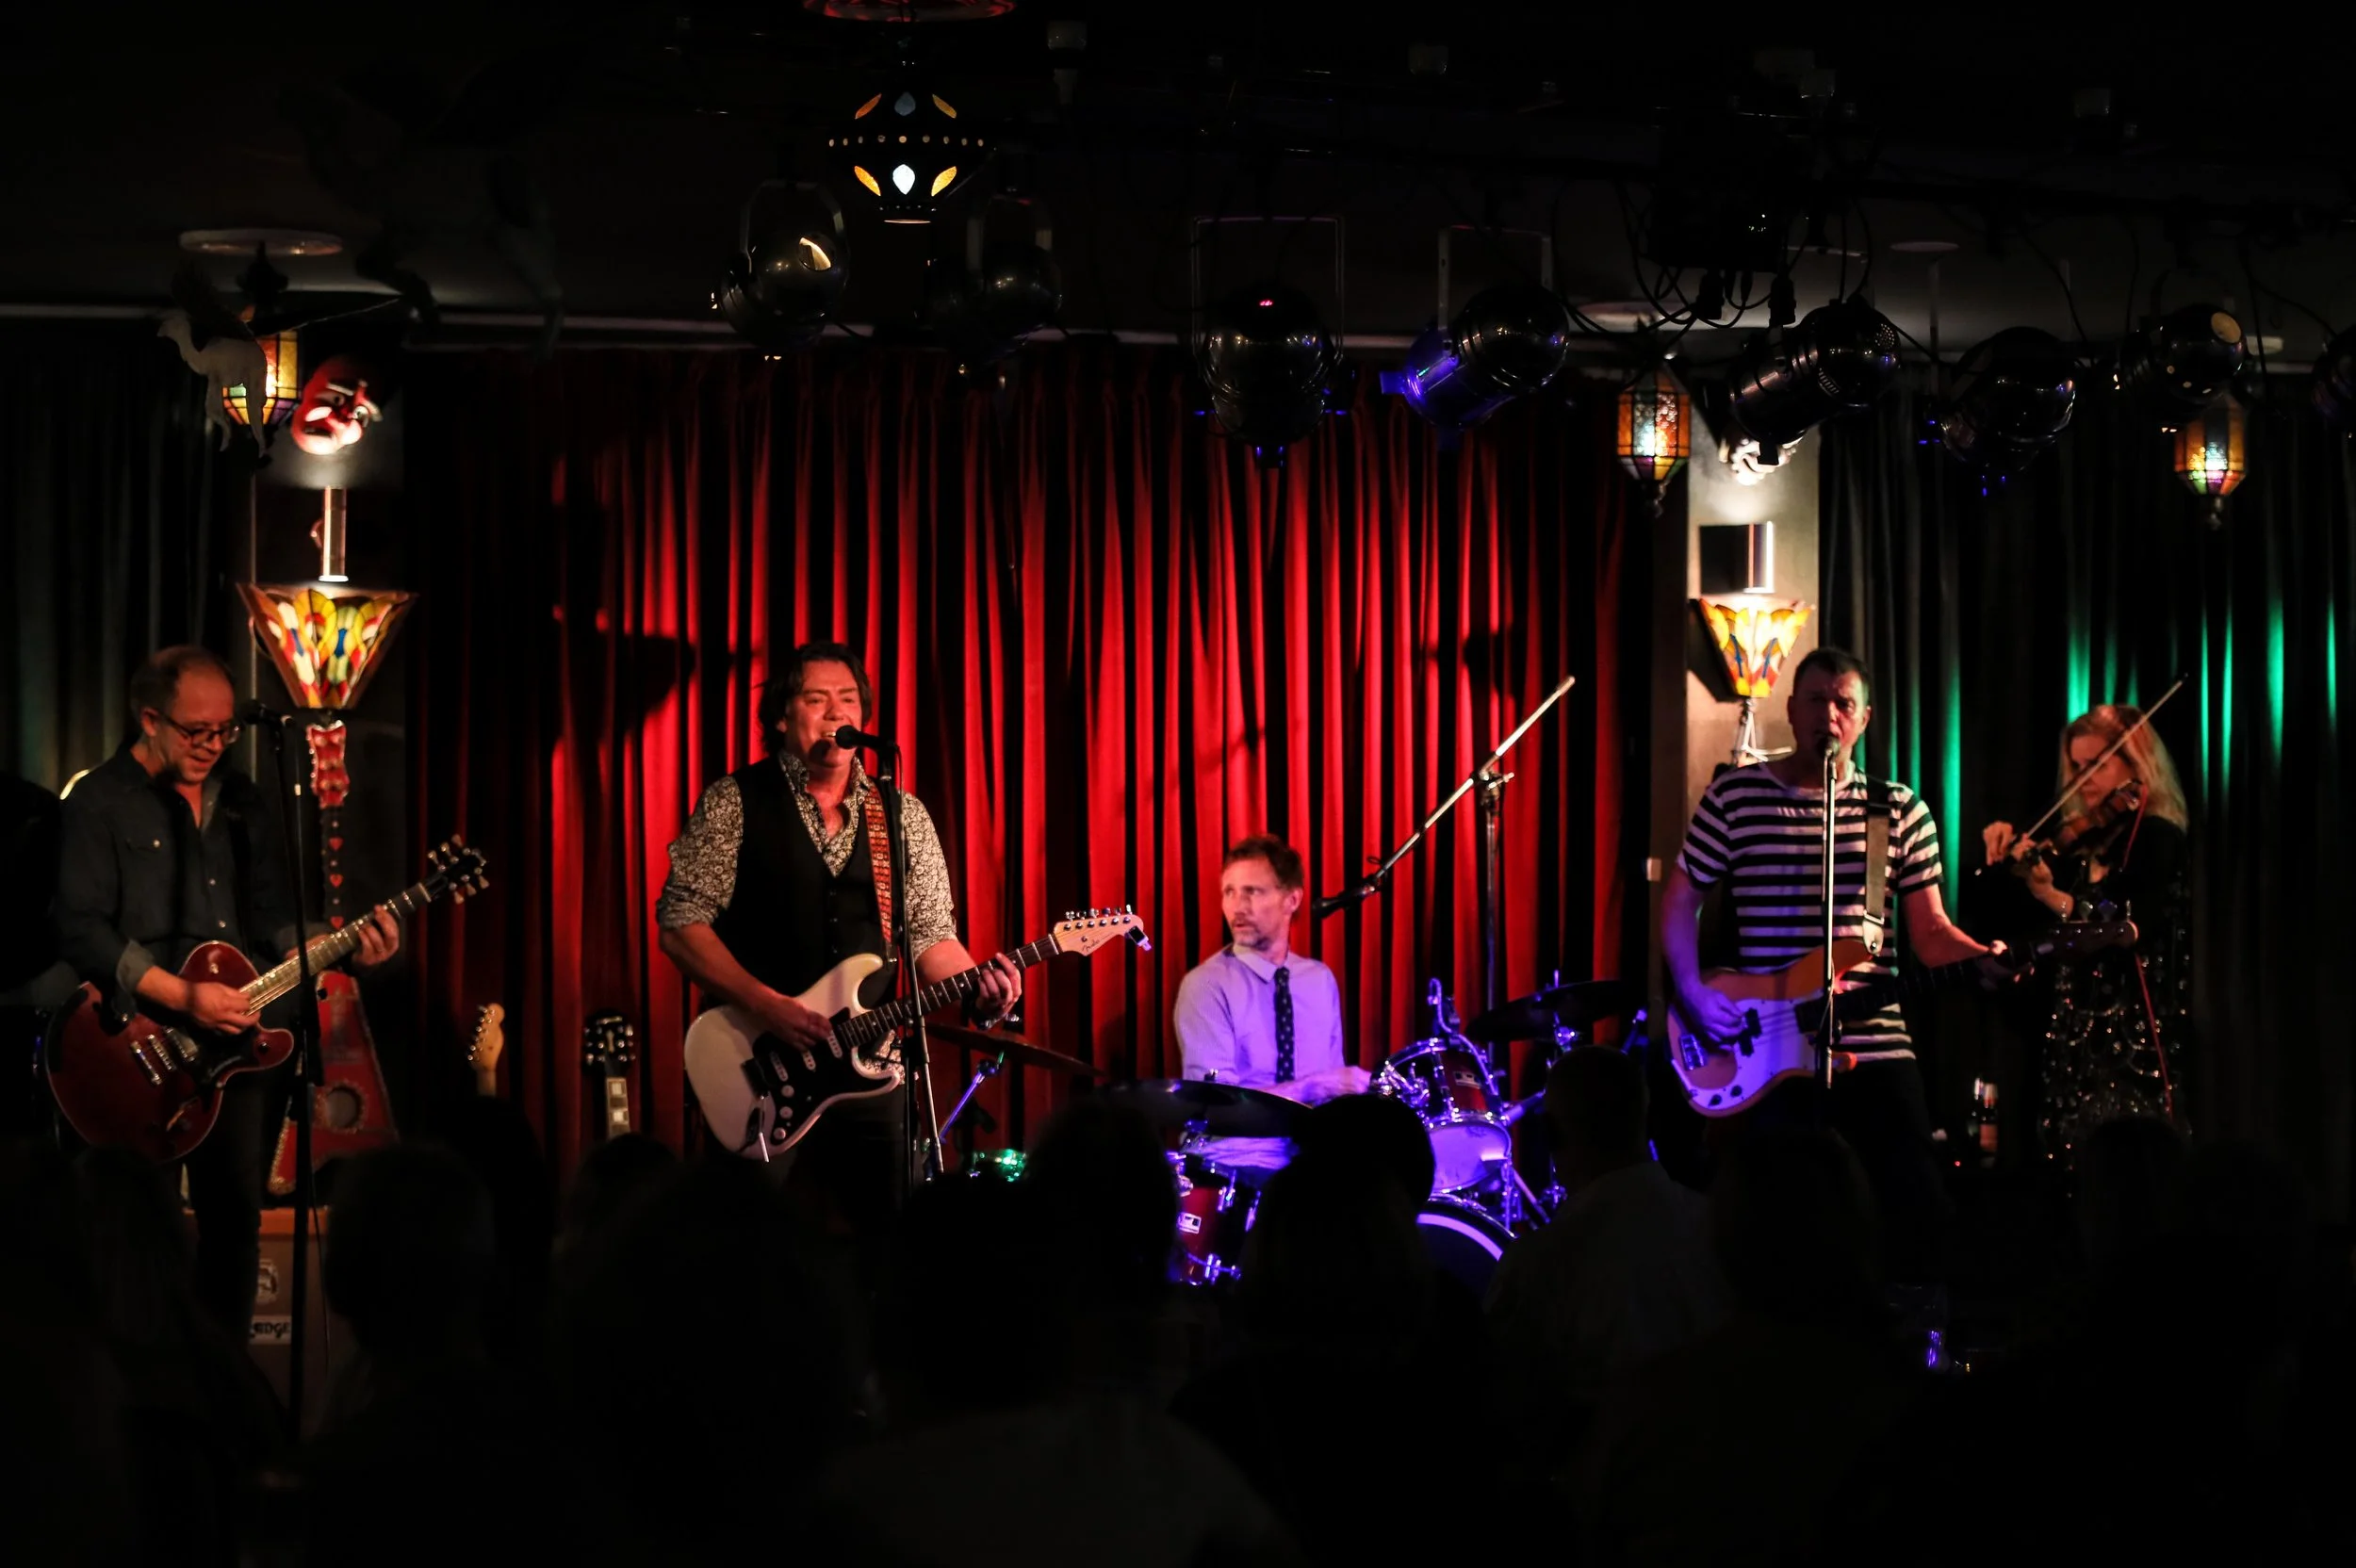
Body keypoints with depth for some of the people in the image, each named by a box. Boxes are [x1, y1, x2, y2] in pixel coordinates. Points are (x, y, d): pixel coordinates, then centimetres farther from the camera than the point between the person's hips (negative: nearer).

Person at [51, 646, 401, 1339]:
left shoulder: (240, 799, 13)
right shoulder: (101, 801, -6)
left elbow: (275, 915, 14)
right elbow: (82, 929, -15)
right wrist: (183, 996, -21)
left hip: (235, 1041, 6)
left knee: (236, 1218, 7)